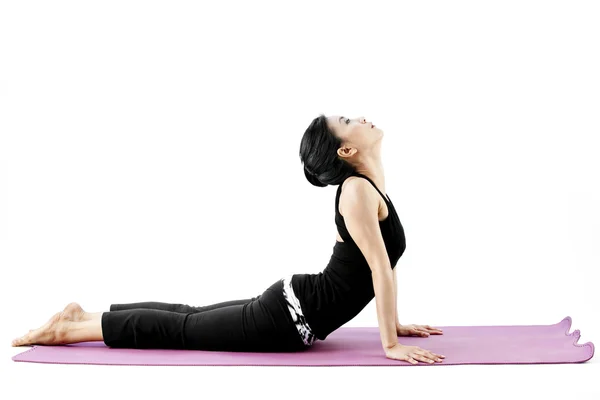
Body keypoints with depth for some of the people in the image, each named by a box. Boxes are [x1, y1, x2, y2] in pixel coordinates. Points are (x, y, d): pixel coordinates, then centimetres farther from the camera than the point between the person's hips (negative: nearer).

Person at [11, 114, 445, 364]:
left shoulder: (370, 186, 8)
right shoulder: (358, 190, -23)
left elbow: (380, 266, 17)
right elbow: (381, 270, -24)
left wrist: (394, 322, 17)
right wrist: (391, 343, -21)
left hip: (293, 302, 9)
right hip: (291, 316, -9)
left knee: (189, 316, 19)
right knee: (178, 328, 4)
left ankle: (84, 316, 28)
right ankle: (68, 329, 14)